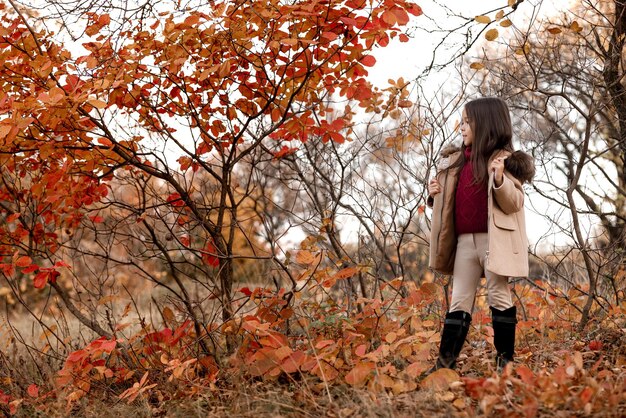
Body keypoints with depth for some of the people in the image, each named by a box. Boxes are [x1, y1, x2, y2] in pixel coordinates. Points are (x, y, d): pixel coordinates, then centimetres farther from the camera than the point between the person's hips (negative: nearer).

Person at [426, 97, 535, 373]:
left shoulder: (504, 160, -4)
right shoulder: (456, 160, 14)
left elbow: (514, 203, -10)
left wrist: (499, 179, -27)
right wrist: (436, 195, 4)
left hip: (494, 239, -6)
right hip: (464, 240, 6)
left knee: (498, 297, 1)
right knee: (459, 301, 7)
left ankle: (505, 360, 11)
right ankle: (446, 361, 9)